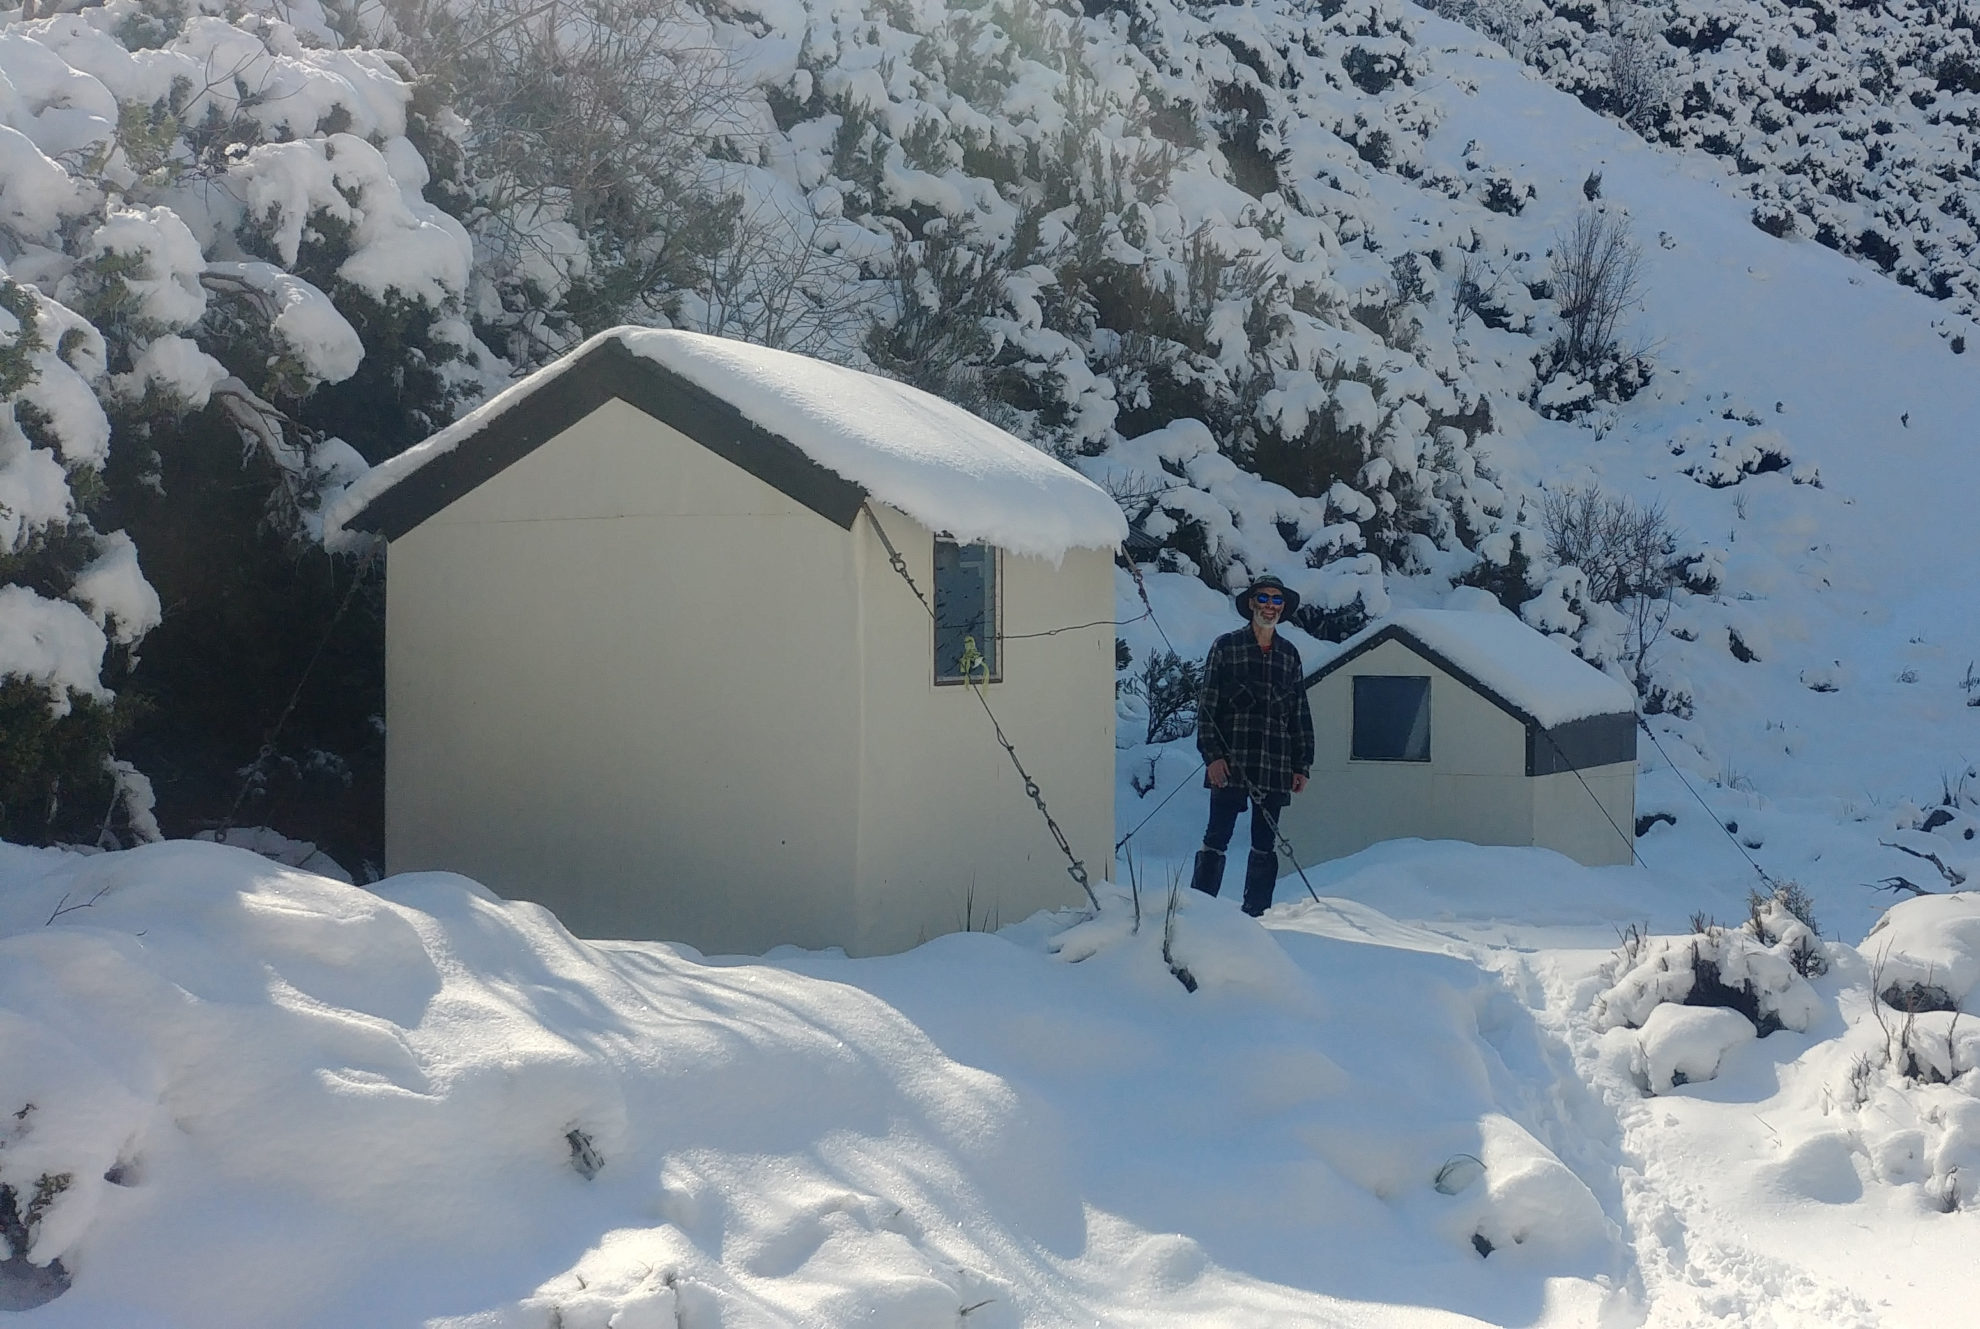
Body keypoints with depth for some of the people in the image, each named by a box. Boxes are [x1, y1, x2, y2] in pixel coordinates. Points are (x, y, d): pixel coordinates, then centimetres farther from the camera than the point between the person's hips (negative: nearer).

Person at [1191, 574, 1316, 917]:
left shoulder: (1290, 654, 14)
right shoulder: (1226, 646, 3)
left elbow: (1300, 713, 16)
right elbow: (1207, 704, -1)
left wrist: (1302, 765, 10)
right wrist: (1212, 754, -10)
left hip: (1275, 768, 4)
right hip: (1231, 762, -4)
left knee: (1265, 847, 7)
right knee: (1216, 840, -3)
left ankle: (1256, 915, 13)